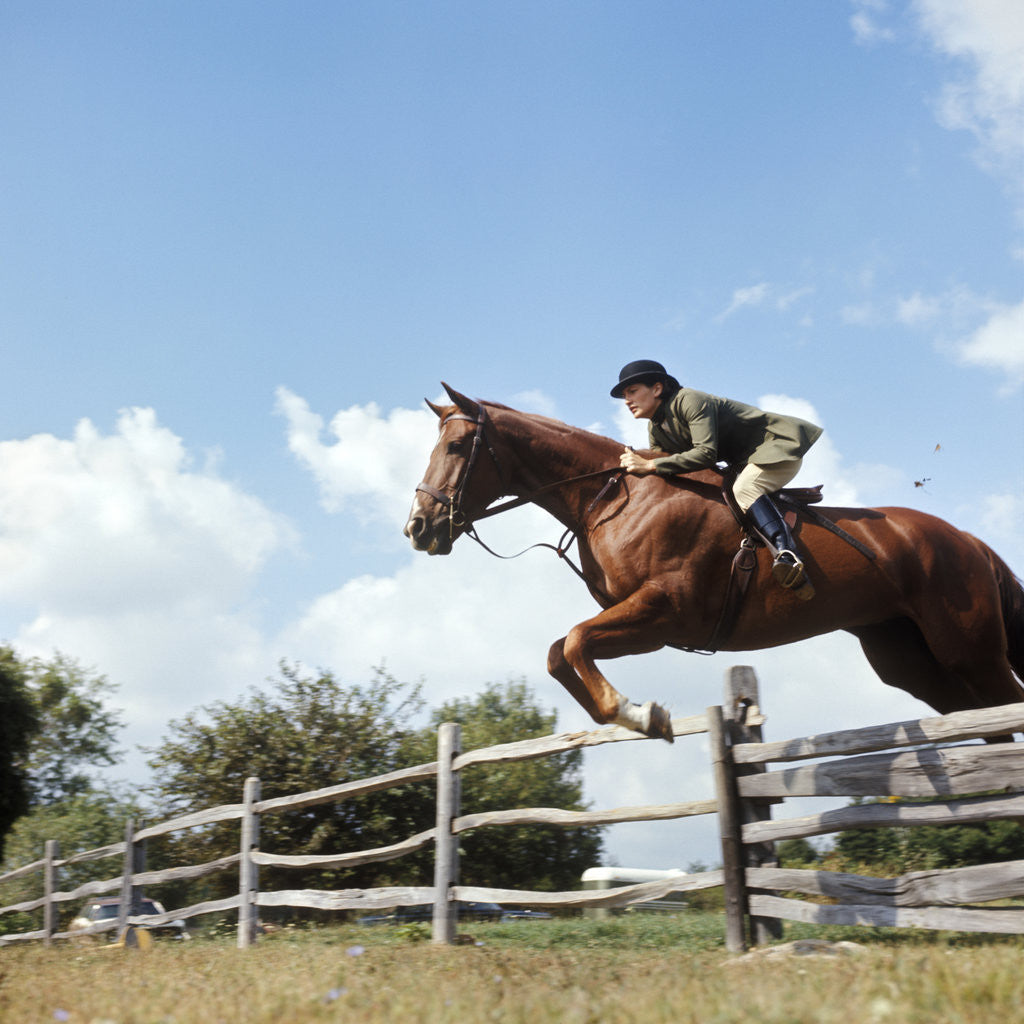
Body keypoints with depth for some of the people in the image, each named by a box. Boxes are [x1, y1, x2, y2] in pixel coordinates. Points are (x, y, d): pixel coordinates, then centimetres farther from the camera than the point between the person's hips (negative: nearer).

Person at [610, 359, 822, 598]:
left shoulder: (690, 401, -22)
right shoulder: (655, 430, 7)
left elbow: (706, 454, -35)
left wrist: (649, 465, -37)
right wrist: (637, 465, -10)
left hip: (778, 445, -10)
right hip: (745, 463, 10)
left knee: (744, 490, -33)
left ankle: (788, 554, -50)